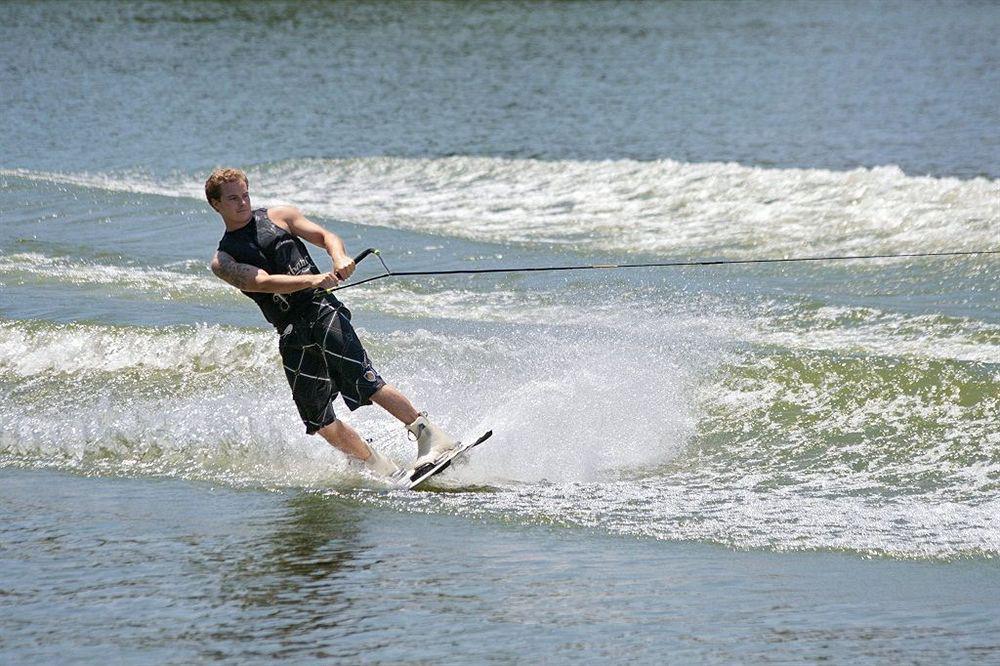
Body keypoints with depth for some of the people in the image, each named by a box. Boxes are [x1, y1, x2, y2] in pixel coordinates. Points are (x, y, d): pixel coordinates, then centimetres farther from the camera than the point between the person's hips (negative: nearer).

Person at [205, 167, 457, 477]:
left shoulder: (278, 216, 14)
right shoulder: (223, 261, 9)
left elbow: (324, 236, 10)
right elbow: (262, 282, -9)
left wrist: (340, 257, -15)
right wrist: (312, 279, -25)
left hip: (322, 310, -2)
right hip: (292, 334, 2)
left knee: (365, 381, -22)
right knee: (320, 422, -3)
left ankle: (431, 435, -22)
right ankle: (385, 471, 7)